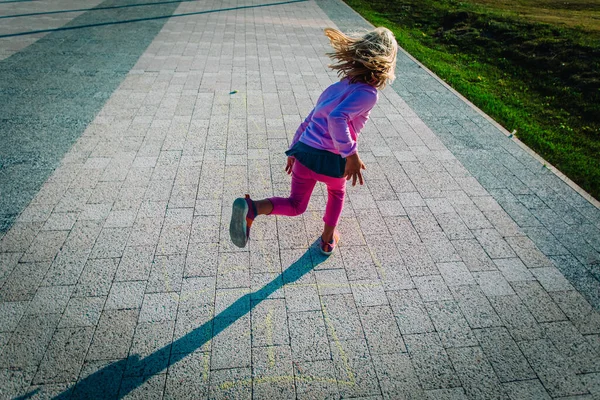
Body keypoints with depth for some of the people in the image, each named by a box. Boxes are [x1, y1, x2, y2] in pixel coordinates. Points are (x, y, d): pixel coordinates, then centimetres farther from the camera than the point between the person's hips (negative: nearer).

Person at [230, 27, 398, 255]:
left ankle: (251, 208, -8)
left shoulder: (337, 87, 18)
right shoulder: (368, 93, -6)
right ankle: (328, 240, 45)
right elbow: (337, 117, -25)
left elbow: (308, 122, 20)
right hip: (331, 160, -5)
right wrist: (351, 154, -23)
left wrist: (293, 152, 26)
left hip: (303, 151, 5)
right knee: (337, 193, 30)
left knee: (296, 205, 19)